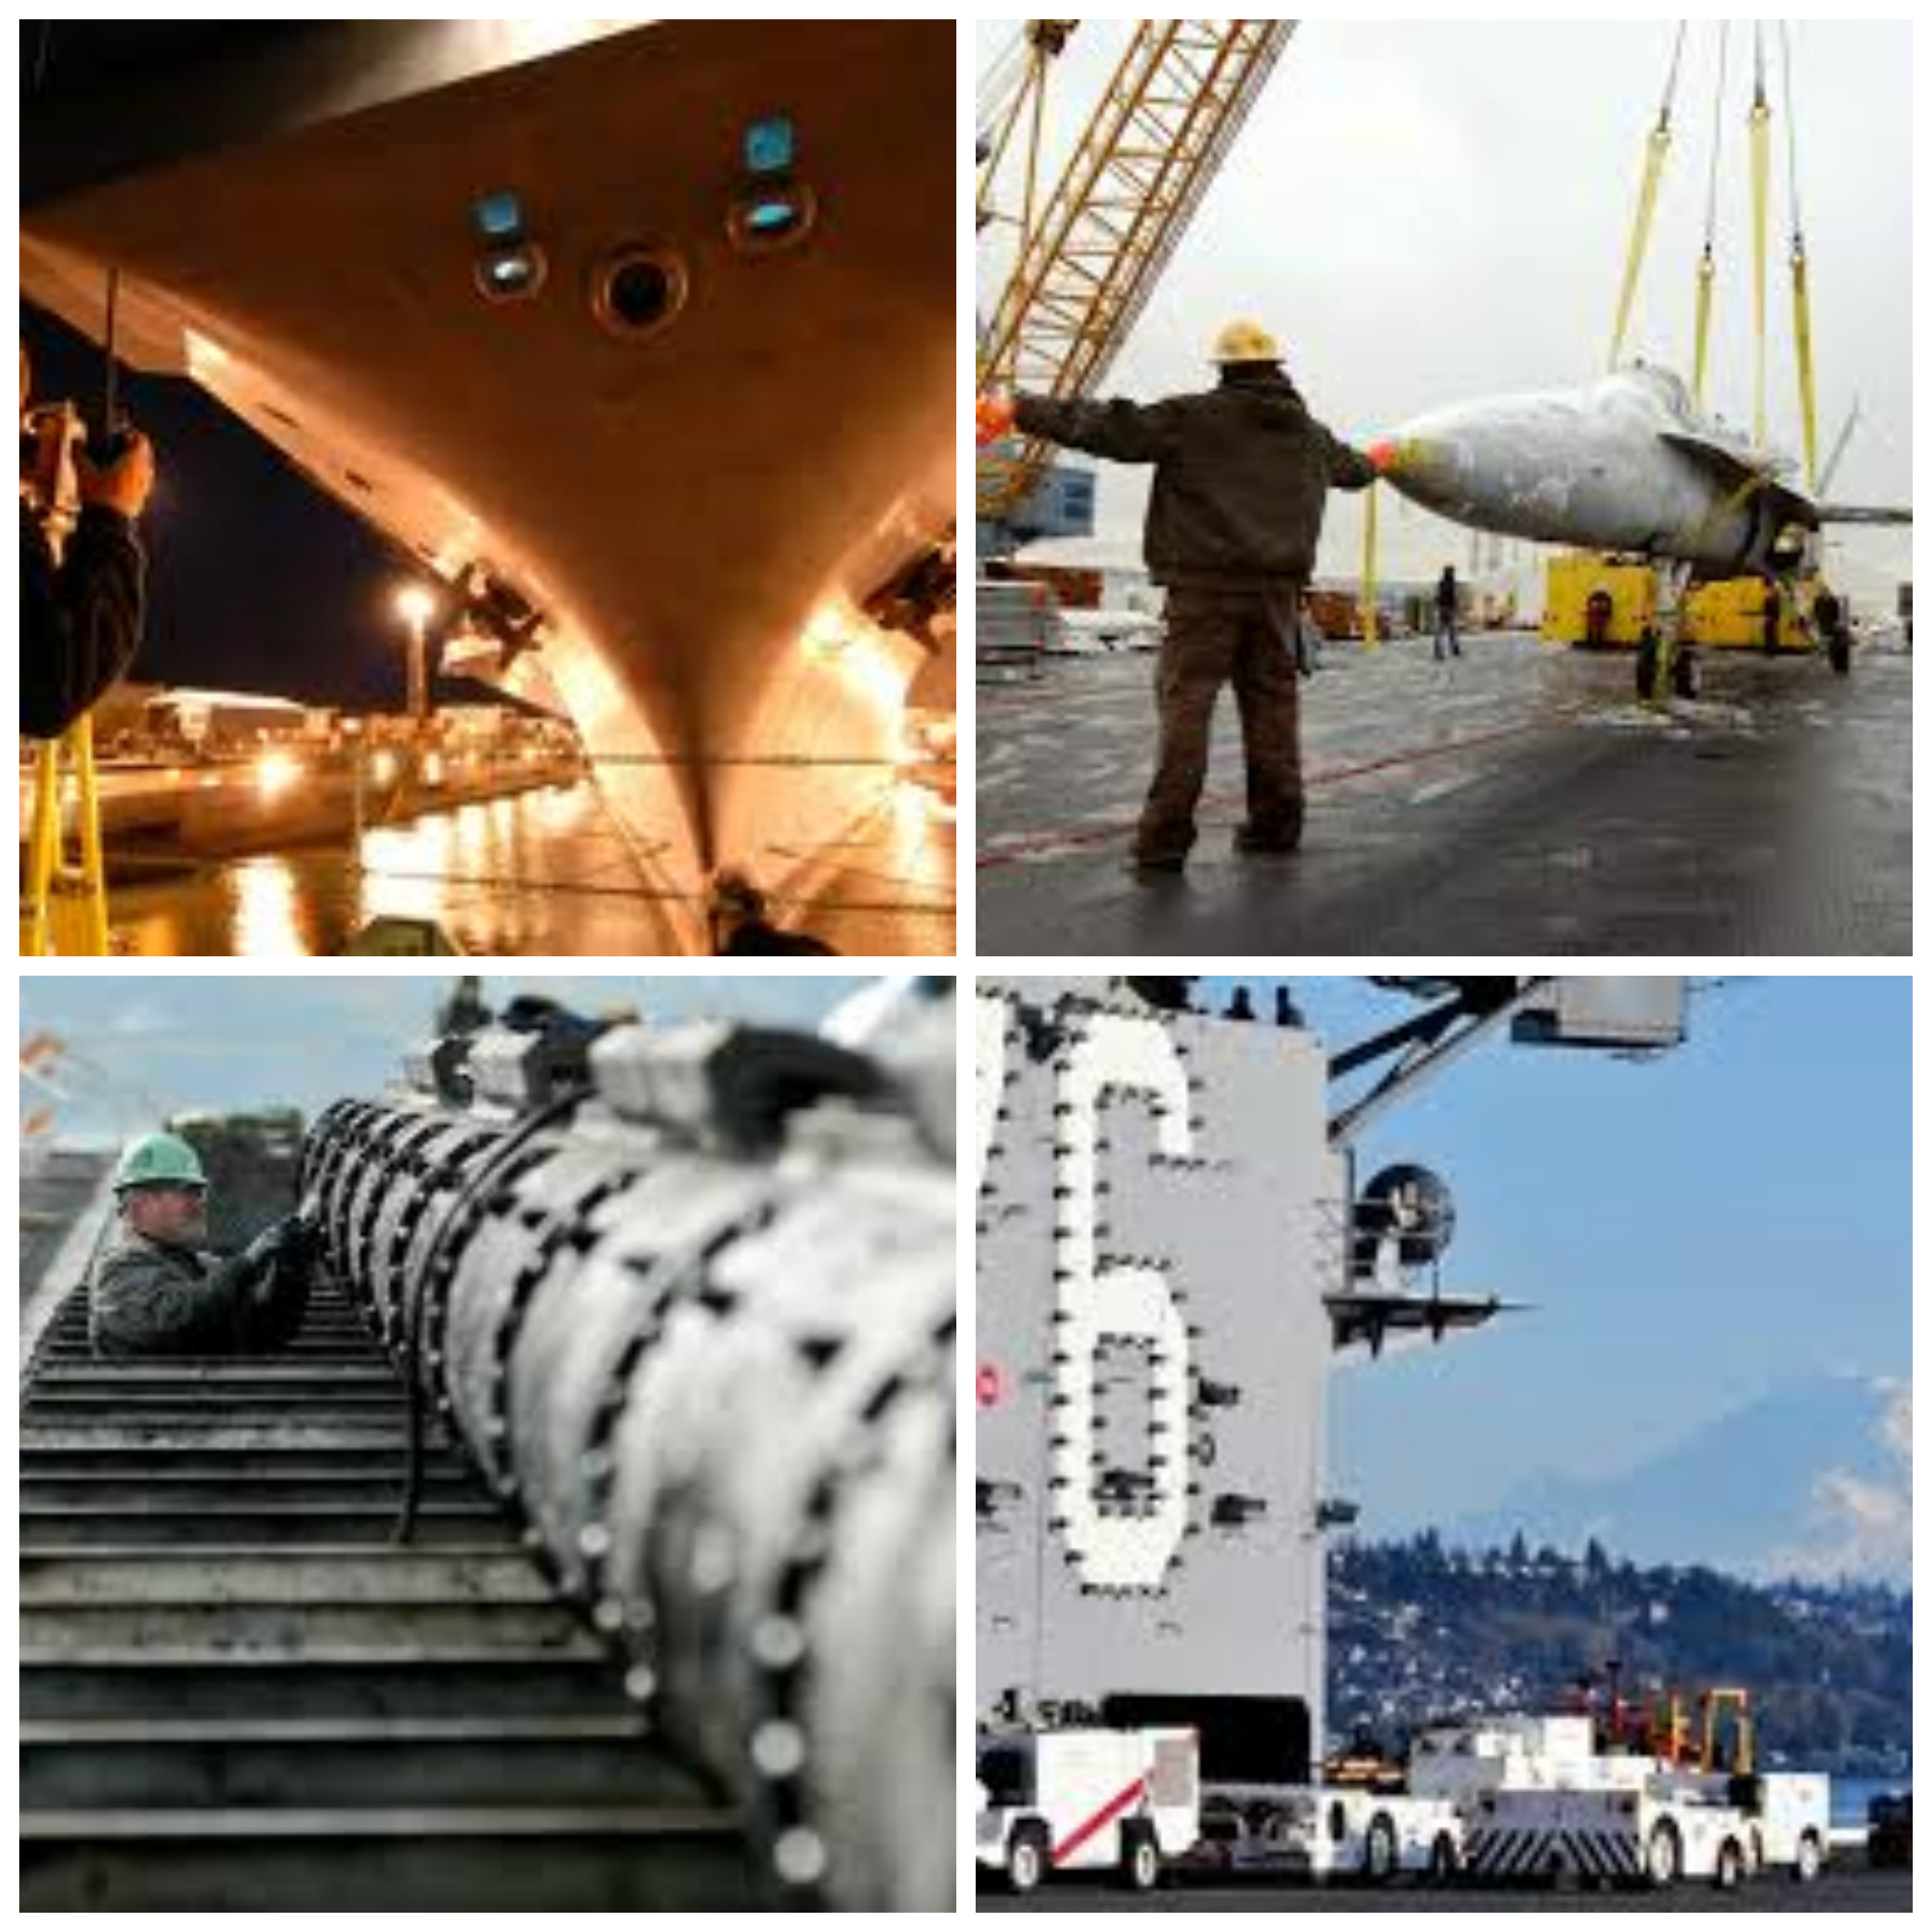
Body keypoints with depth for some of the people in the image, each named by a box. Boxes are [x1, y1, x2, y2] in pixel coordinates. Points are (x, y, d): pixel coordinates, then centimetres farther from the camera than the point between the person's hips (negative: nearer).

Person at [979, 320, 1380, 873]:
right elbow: (1349, 467, 38)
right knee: (1271, 699, 14)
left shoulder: (1194, 419, -4)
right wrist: (1371, 464, 64)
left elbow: (1110, 428, -11)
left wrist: (1022, 411, -8)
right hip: (1277, 586, 5)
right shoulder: (1309, 434, 16)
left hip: (1206, 584, -5)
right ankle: (1275, 823, 18)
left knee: (1186, 698, -7)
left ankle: (1165, 836, -13)